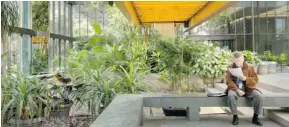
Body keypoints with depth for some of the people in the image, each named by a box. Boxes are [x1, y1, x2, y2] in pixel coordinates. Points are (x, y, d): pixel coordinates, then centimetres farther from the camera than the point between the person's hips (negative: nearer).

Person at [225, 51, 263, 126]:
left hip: (248, 89, 1)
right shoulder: (230, 67, -1)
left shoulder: (249, 67, 2)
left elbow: (255, 80, -1)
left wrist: (246, 79, -21)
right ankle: (235, 116, -16)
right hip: (235, 88, -1)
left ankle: (255, 117, -6)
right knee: (231, 95, -35)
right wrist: (237, 89, -21)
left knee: (259, 96, -26)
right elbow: (229, 81, -8)